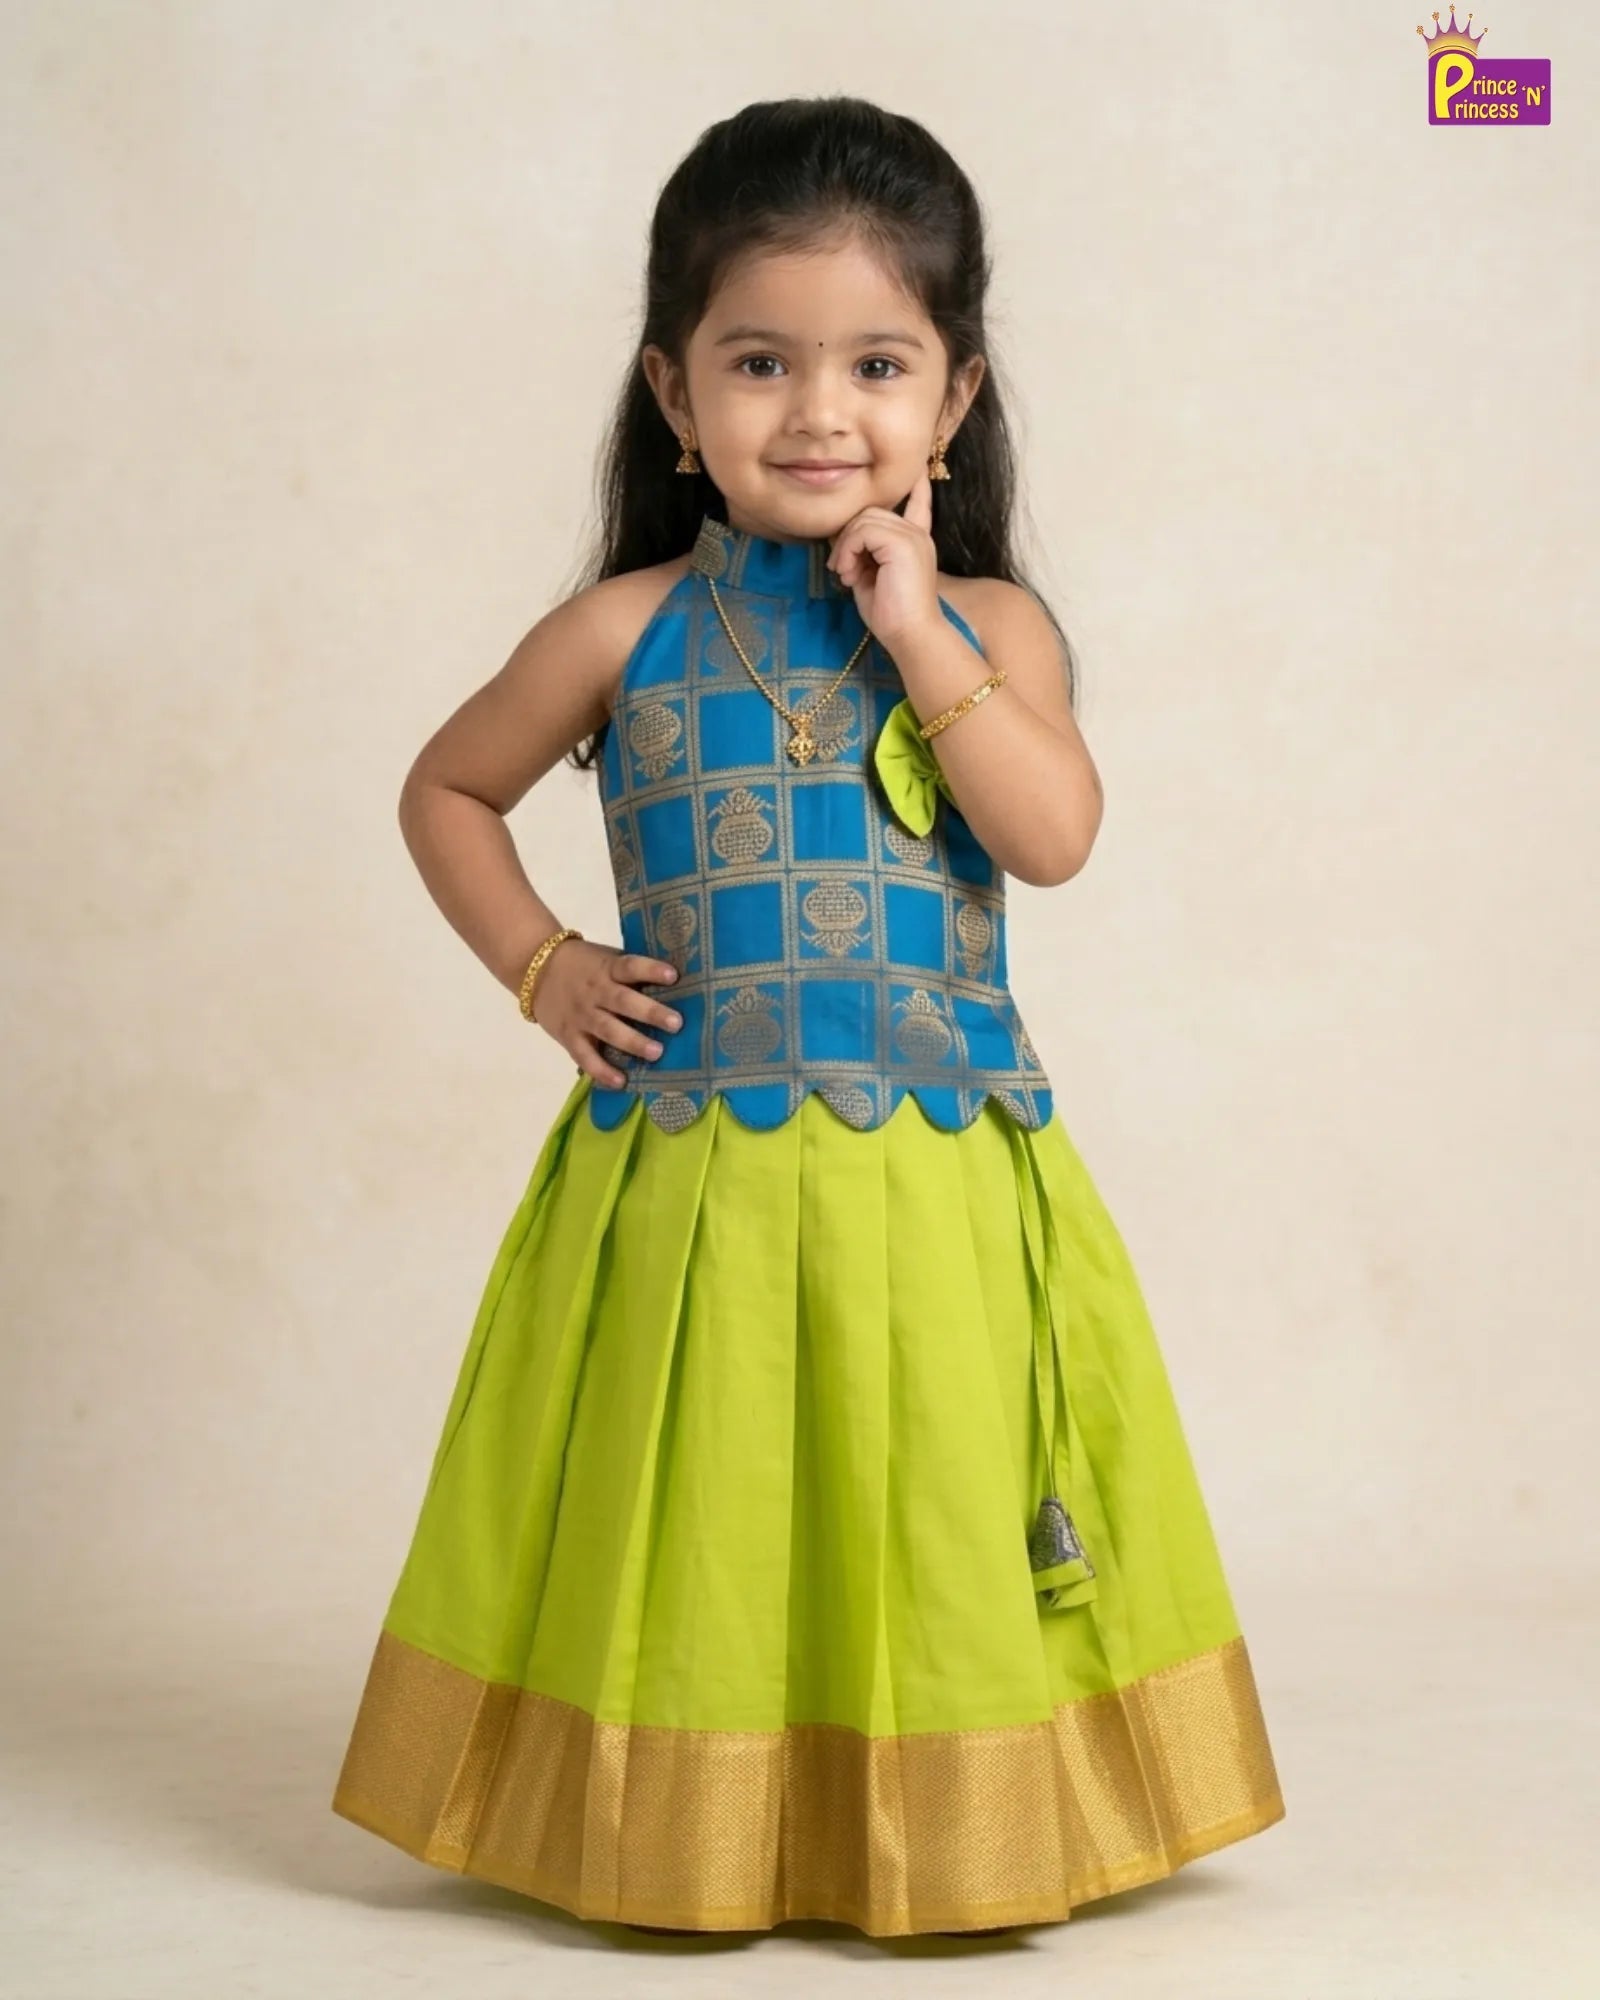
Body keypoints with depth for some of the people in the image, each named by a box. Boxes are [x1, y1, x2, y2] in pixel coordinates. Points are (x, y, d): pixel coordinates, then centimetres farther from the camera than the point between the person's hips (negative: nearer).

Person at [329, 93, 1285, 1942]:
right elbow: (447, 789, 12)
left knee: (935, 1525, 8)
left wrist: (912, 627, -15)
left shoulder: (991, 623, 1)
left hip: (941, 1179, 1)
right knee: (705, 1535, 8)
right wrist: (541, 968, 0)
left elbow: (1055, 837, -14)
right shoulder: (628, 628, 0)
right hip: (693, 1174, 0)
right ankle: (686, 1842, 25)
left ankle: (944, 1838, 24)